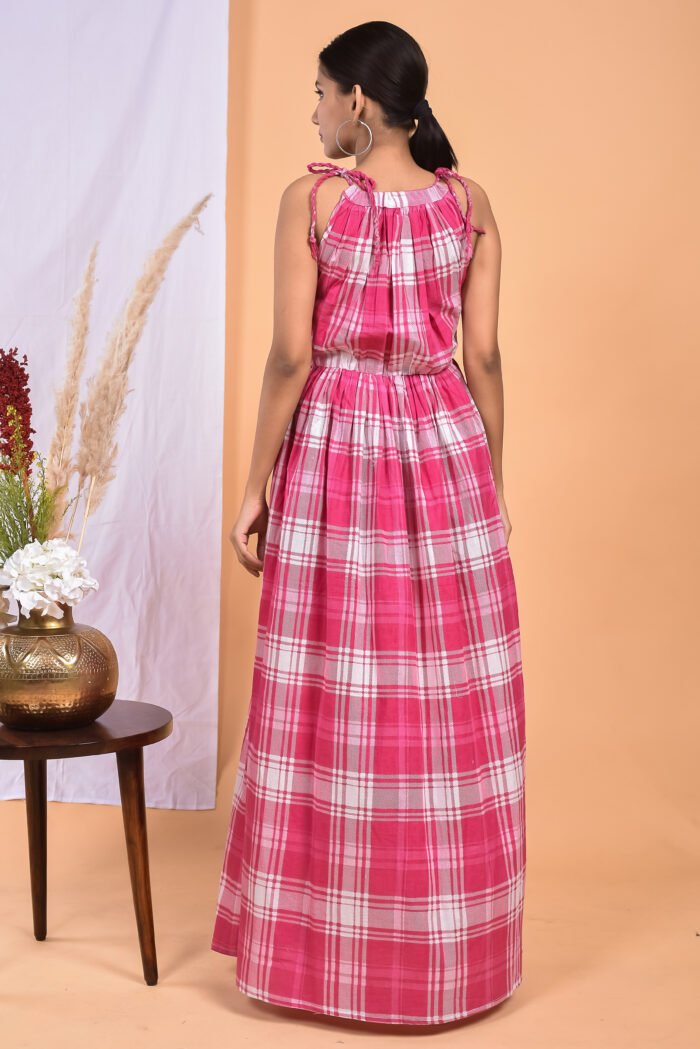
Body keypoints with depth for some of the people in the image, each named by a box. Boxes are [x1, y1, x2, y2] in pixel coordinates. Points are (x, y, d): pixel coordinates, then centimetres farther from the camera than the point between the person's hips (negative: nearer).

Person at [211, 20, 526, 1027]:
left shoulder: (311, 199, -6)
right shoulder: (469, 201, 2)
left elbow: (291, 355, -9)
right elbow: (483, 355, 0)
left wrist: (256, 485, -3)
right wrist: (491, 481, 8)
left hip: (332, 450, -2)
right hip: (444, 448, 2)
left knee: (329, 701, 6)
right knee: (449, 697, 9)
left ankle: (325, 940, 17)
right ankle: (447, 945, 20)